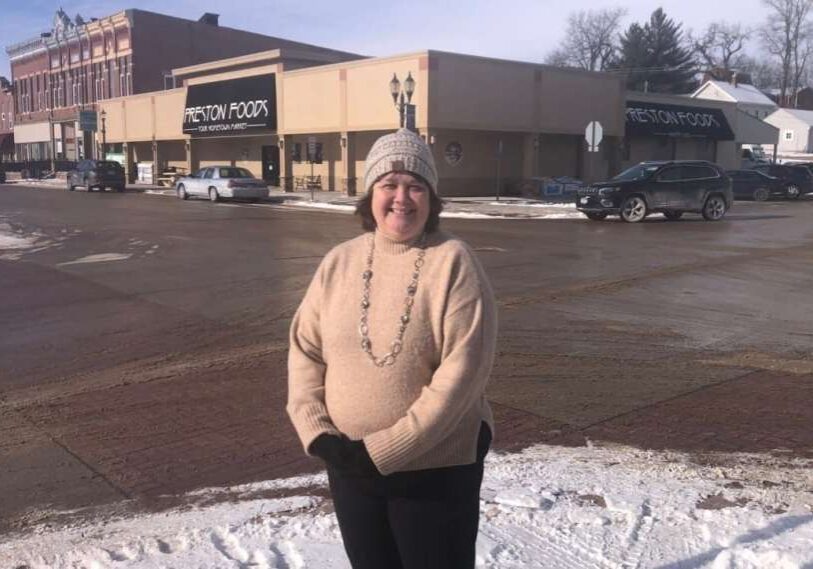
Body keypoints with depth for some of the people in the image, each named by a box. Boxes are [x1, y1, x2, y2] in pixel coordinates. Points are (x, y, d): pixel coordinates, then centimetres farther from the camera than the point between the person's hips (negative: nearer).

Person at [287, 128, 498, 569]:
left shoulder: (454, 262, -14)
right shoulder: (339, 261, 1)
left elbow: (462, 371, -20)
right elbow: (305, 350, 4)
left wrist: (384, 449, -20)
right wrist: (317, 432, -10)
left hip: (435, 468, -4)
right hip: (350, 467, 5)